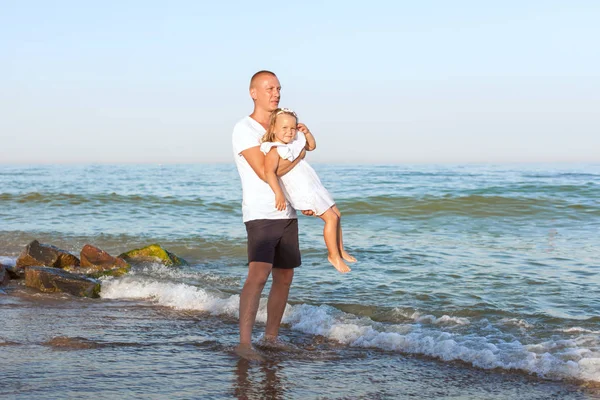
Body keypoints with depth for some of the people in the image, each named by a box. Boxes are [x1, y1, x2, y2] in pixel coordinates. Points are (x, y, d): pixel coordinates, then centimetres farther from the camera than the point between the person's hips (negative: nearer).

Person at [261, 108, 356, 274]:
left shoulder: (295, 142, 9)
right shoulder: (274, 151, -18)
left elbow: (311, 146, 26)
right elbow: (269, 171, -33)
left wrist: (306, 132, 6)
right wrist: (278, 193, -44)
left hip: (315, 188, 10)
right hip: (304, 193, -10)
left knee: (337, 214, 15)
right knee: (331, 217, -9)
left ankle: (340, 250, 27)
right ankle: (333, 255, 4)